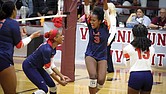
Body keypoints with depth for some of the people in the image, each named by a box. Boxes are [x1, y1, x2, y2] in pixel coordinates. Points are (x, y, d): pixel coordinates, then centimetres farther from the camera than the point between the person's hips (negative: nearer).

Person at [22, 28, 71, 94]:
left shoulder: (53, 48, -3)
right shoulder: (47, 49, -30)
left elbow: (52, 65, 3)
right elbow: (48, 69, -26)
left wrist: (61, 76, -5)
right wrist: (59, 81, -20)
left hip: (38, 67, 9)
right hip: (29, 66, -9)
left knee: (53, 86, 6)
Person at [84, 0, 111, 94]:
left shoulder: (105, 27, -11)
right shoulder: (90, 25, -7)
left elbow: (106, 11, -22)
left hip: (102, 57, 0)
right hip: (90, 55, 0)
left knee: (101, 81, -10)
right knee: (93, 76, -22)